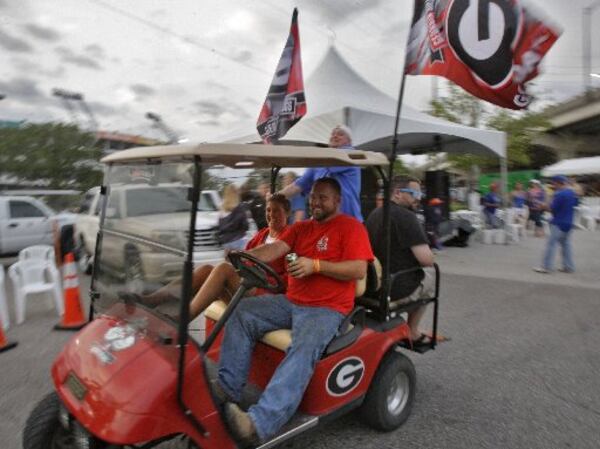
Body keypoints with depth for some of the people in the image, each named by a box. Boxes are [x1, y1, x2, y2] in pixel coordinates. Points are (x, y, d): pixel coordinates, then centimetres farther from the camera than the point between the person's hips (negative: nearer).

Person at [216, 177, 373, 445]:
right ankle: (227, 386, -7)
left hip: (327, 309, -7)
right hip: (290, 302, 7)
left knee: (303, 350, -33)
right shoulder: (301, 227, 17)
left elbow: (359, 270, -13)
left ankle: (260, 424, -39)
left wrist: (315, 265, -21)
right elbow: (276, 248, -1)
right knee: (242, 312, -7)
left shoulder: (351, 226, -1)